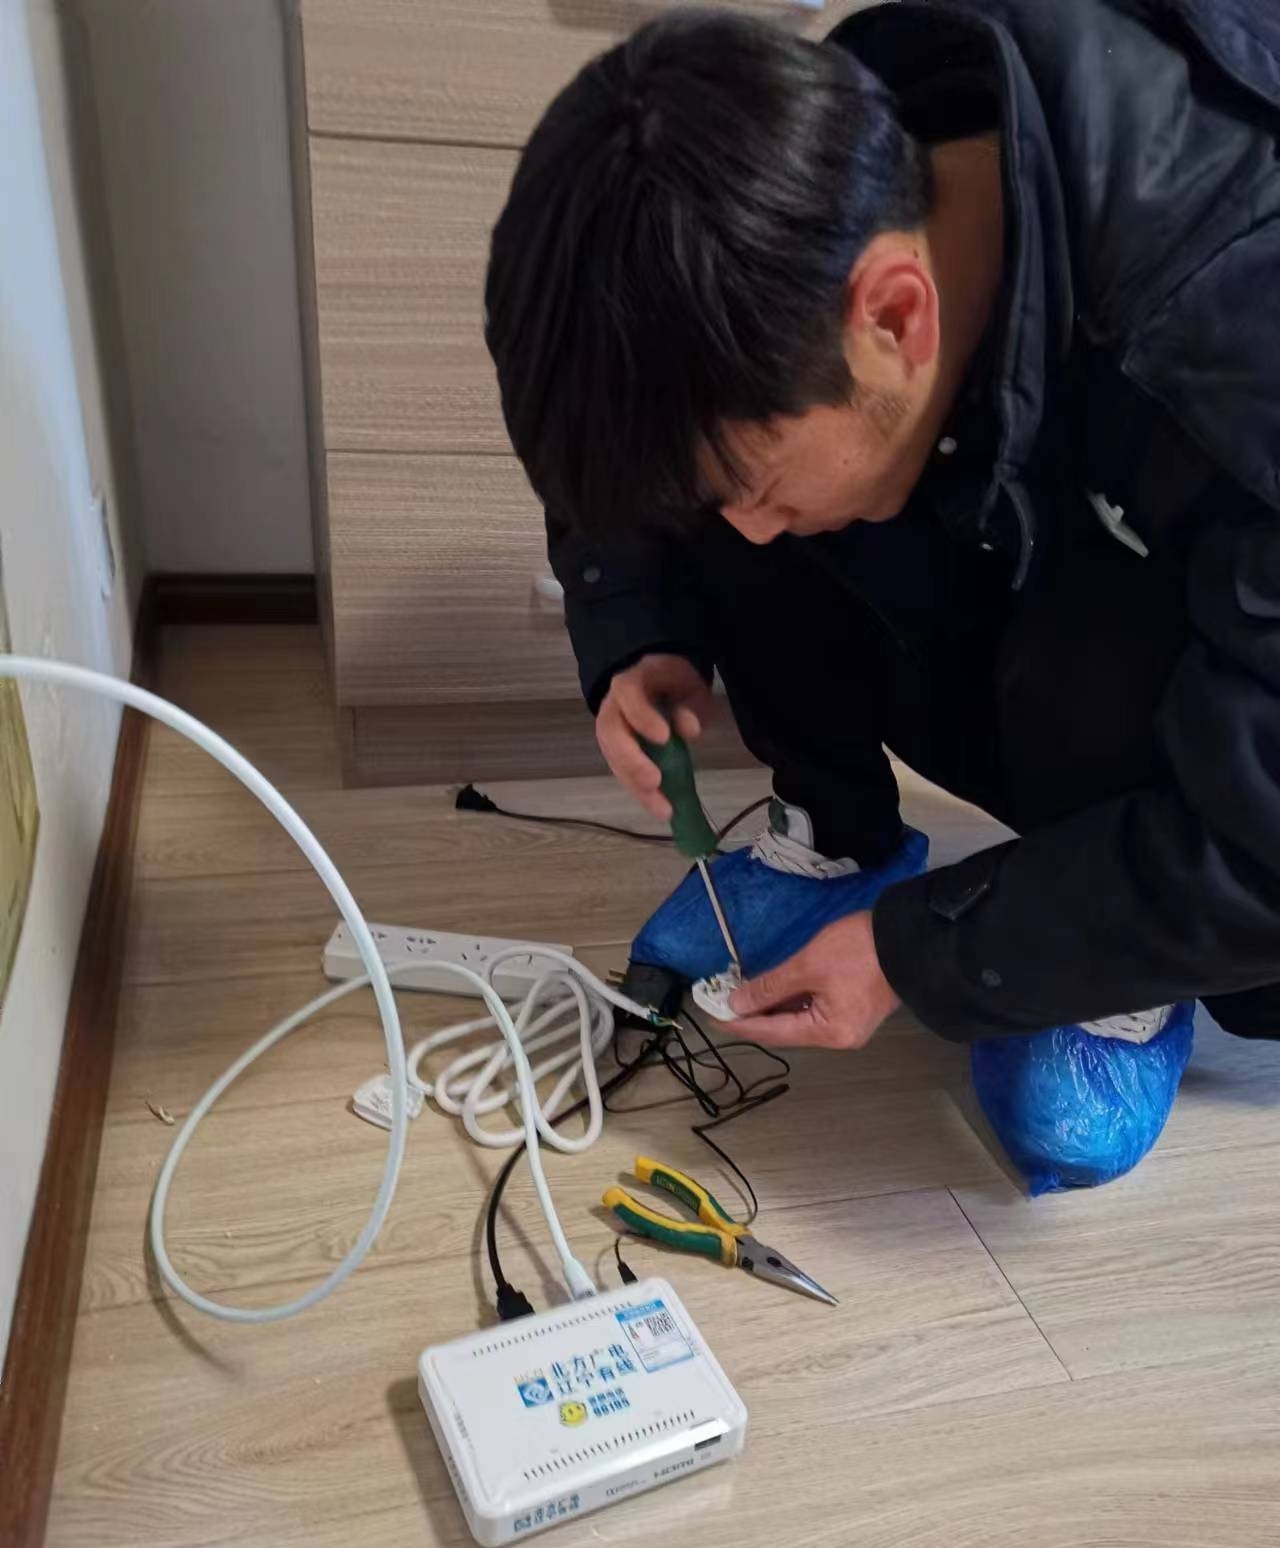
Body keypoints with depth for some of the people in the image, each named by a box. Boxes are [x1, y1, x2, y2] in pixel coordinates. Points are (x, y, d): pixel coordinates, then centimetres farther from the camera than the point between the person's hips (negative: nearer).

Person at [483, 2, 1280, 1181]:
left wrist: (920, 951, -24)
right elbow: (627, 449, -2)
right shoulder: (812, 214, -21)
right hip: (1024, 591, 5)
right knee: (703, 453, -18)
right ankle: (837, 838, 0)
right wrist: (639, 643, -19)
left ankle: (1134, 977, -8)